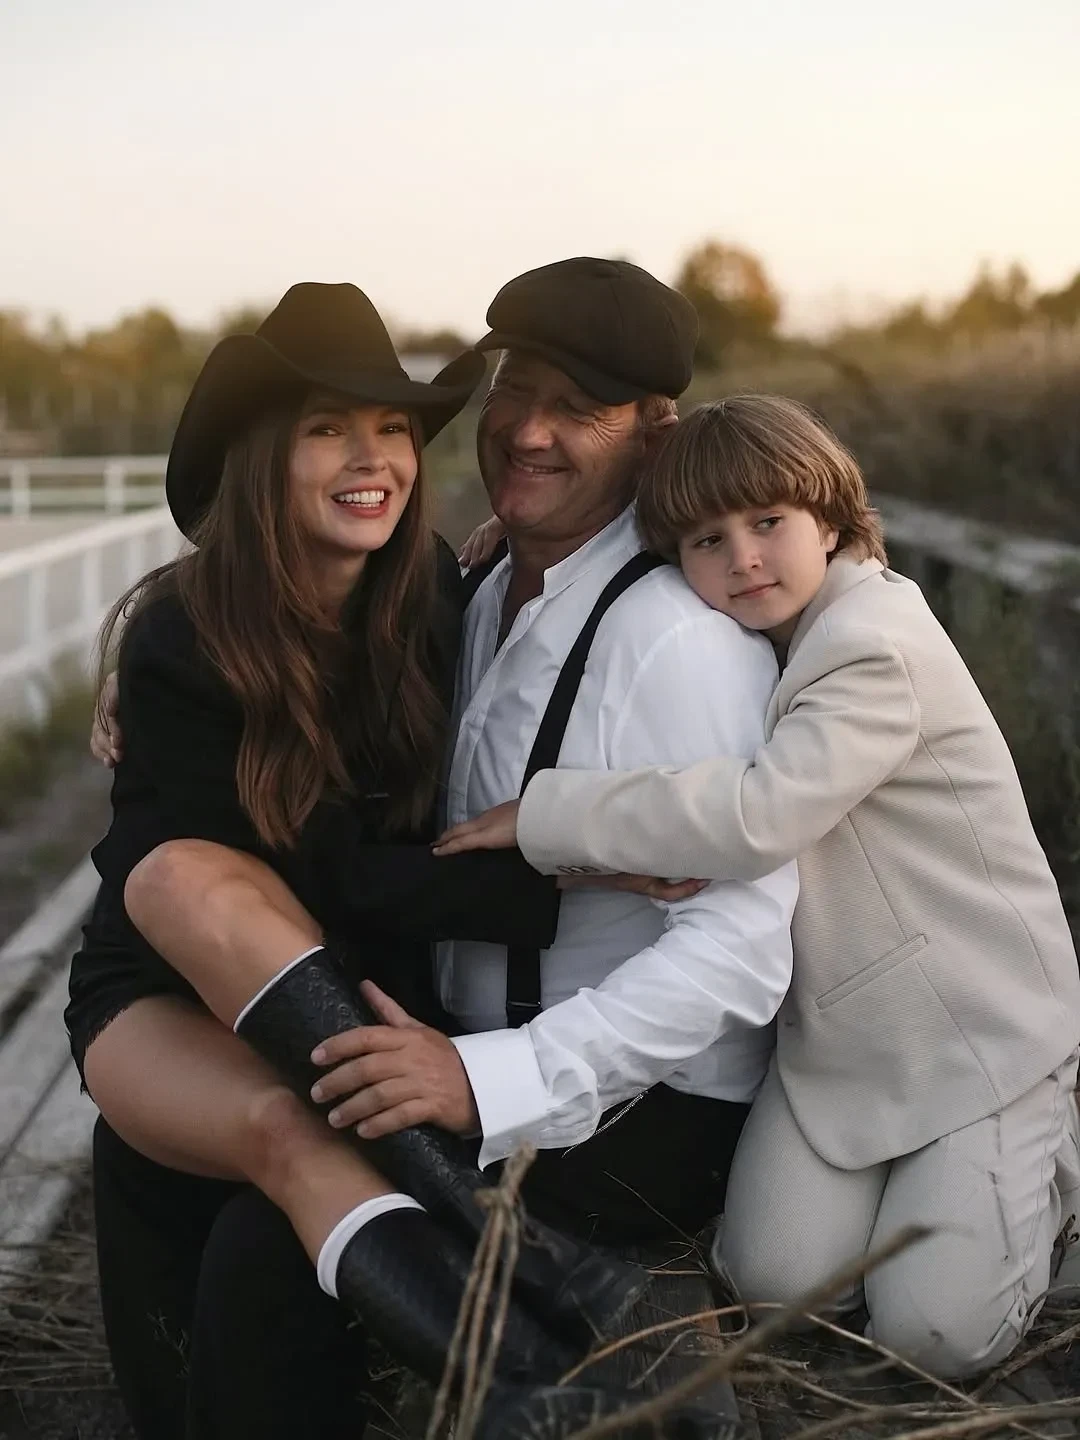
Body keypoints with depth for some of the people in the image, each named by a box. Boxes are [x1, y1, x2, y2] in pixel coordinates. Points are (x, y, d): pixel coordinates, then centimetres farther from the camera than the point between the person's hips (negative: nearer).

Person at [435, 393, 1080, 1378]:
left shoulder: (877, 650, -25)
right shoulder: (760, 653, 2)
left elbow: (757, 816, -39)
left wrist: (545, 815, -31)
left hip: (981, 1029, -6)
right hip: (840, 1031, 6)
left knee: (937, 1331, -8)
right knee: (776, 1281, -7)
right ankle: (897, 1166, 21)